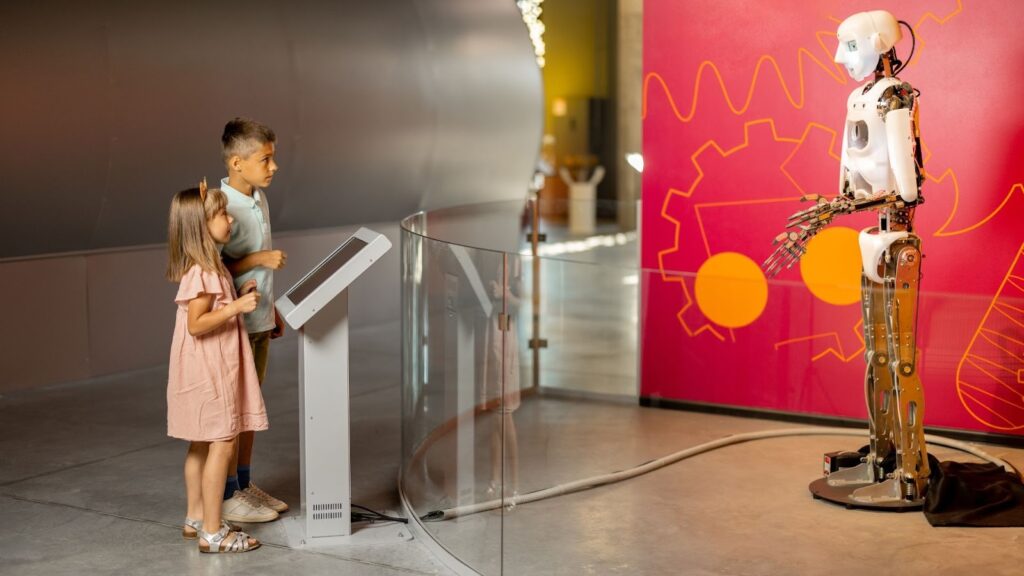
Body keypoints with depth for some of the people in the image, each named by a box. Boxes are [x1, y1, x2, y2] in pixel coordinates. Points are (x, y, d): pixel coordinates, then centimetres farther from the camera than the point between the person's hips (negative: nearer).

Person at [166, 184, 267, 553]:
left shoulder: (208, 266, 10)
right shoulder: (201, 272, -22)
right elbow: (197, 324, -25)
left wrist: (238, 297, 10)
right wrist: (236, 307, -28)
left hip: (213, 367, 11)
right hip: (208, 370, -11)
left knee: (202, 444, 17)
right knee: (222, 444, -6)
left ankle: (196, 518, 28)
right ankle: (212, 533, -1)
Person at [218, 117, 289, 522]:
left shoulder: (258, 198, 7)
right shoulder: (222, 207, -20)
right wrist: (260, 258, -27)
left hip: (259, 321, 8)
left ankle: (245, 484, 29)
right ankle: (228, 496, 13)